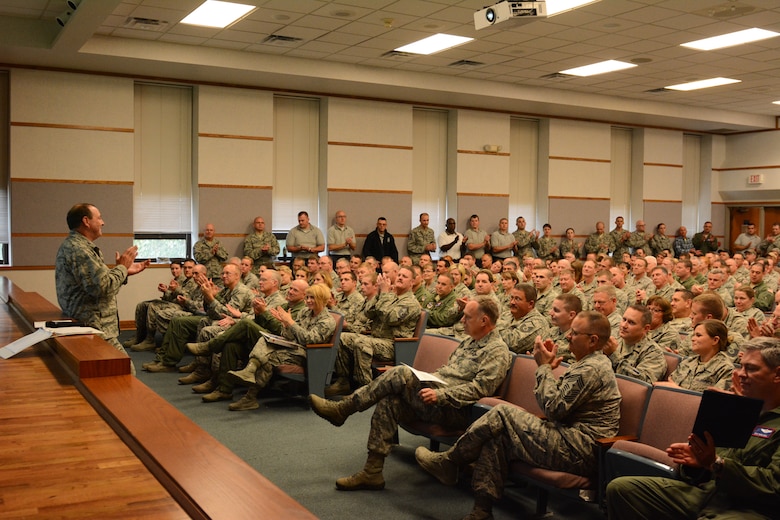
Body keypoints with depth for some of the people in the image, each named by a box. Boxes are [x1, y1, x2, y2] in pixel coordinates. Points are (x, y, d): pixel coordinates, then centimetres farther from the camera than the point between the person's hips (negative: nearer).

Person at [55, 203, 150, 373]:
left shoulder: (74, 245, 18)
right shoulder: (77, 249, -17)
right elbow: (102, 287, -23)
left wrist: (126, 271, 15)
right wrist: (121, 267, -8)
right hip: (93, 327, -11)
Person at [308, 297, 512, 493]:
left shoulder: (497, 350, -7)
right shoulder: (468, 342, 23)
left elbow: (480, 388, -18)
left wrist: (440, 394, -24)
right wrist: (421, 379, 10)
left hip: (455, 410, -9)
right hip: (435, 397, 9)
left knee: (400, 374, -22)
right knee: (388, 402, -16)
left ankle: (342, 409, -13)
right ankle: (372, 473, -13)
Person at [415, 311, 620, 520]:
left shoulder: (591, 369, -16)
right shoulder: (590, 363, 19)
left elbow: (554, 408, -18)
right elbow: (557, 403, 17)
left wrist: (544, 367, -8)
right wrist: (548, 367, 4)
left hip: (577, 450, -11)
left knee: (503, 414, -9)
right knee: (497, 436, 1)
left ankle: (448, 462, 4)